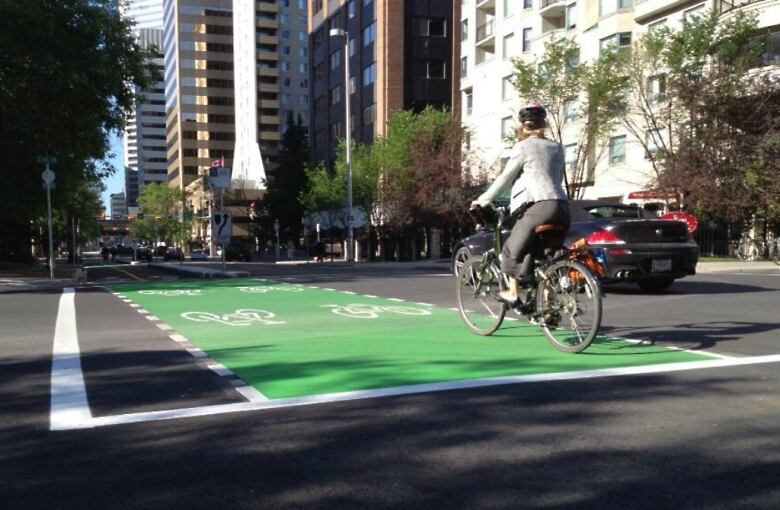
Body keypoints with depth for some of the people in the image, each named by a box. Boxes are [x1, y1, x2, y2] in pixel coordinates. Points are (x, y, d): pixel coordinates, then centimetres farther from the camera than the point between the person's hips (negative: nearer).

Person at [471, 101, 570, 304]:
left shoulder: (524, 147, 4)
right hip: (562, 207, 6)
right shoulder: (557, 148, 22)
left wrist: (481, 201, 18)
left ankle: (512, 293, 12)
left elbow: (504, 179, 6)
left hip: (539, 206, -6)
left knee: (513, 248, 11)